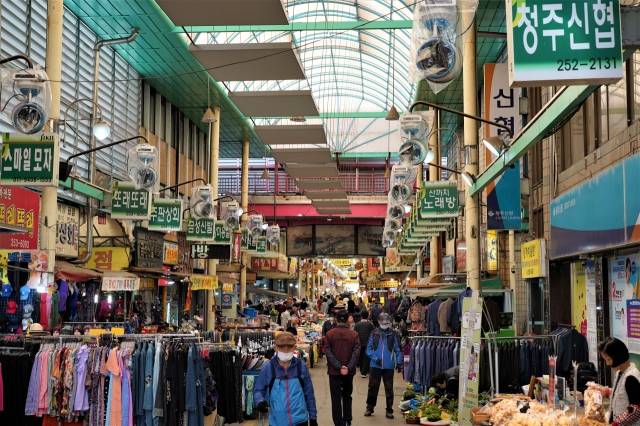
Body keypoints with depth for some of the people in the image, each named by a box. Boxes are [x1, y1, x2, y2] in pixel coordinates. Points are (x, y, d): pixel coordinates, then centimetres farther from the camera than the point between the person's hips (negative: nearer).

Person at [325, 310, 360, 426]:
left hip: (334, 371, -1)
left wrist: (338, 367, -15)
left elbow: (328, 352, -12)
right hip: (349, 371, 1)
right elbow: (356, 353, -12)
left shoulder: (330, 334, -4)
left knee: (336, 398, 4)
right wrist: (348, 367, -17)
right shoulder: (354, 334, -3)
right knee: (347, 396, 18)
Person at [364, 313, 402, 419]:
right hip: (375, 366, 0)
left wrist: (399, 362, -6)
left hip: (389, 366, 0)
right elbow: (369, 349, 1)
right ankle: (370, 408, 21)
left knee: (389, 388, 6)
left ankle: (389, 410, 14)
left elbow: (397, 350, 5)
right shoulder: (374, 334, 0)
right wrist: (375, 358, -14)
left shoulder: (393, 335, 1)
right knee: (373, 387, 7)